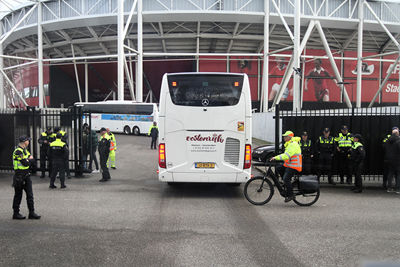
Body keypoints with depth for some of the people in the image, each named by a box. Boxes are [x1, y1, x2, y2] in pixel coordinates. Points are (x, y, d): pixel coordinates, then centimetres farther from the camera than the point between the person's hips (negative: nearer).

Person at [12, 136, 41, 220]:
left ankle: (31, 213, 9)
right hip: (19, 176, -8)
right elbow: (25, 163, -21)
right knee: (18, 195, 3)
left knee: (30, 194, 6)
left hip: (26, 176, 8)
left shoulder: (24, 150, 13)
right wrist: (30, 159, -2)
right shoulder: (18, 151, -17)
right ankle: (16, 213, 15)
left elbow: (32, 160, 11)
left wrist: (28, 160, -10)